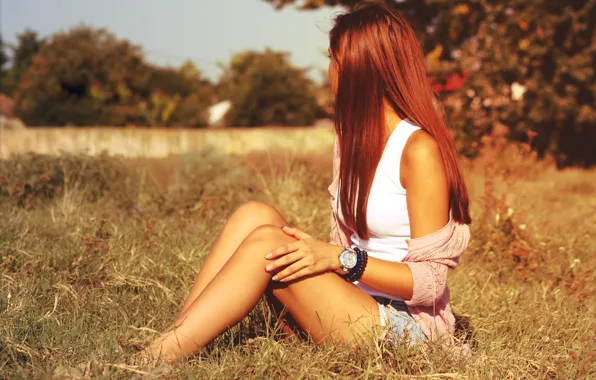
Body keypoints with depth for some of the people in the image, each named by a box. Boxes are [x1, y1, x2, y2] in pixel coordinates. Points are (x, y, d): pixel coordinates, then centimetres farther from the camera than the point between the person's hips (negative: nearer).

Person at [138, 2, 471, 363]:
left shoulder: (419, 149, -12)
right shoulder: (350, 139, 14)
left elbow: (430, 282, -15)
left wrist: (340, 258, -25)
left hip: (406, 326, -7)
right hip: (352, 311, 8)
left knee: (266, 242, -25)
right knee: (256, 215, -12)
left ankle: (155, 360, -26)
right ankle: (164, 348, -20)